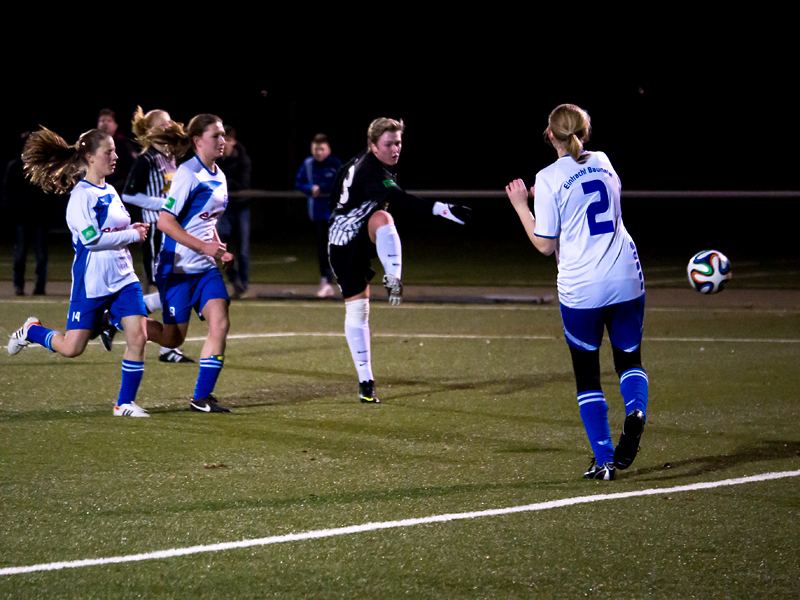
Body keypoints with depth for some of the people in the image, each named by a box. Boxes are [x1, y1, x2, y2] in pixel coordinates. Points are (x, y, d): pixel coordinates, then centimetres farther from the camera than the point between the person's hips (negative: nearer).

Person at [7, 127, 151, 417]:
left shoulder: (110, 191, 12)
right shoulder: (81, 194, -13)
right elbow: (92, 239, -22)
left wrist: (133, 229, 3)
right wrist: (131, 235, -18)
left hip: (123, 278, 7)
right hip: (91, 282, -7)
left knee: (138, 338, -8)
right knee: (71, 348, -1)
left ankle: (125, 403, 3)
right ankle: (32, 331, 30)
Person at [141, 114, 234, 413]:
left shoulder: (219, 177, 11)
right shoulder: (188, 173, -14)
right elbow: (165, 221, -19)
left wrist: (220, 250, 9)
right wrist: (204, 246, -23)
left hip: (205, 269, 7)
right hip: (177, 267, -7)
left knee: (220, 323, -11)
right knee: (173, 338, 0)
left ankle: (202, 397, -5)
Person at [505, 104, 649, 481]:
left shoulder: (549, 179, -9)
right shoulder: (603, 163, 8)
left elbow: (545, 245, -6)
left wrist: (520, 205, 6)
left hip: (580, 290, -4)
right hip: (626, 280, 4)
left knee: (587, 375, 9)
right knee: (629, 358, 18)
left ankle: (604, 461, 3)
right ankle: (636, 410, -14)